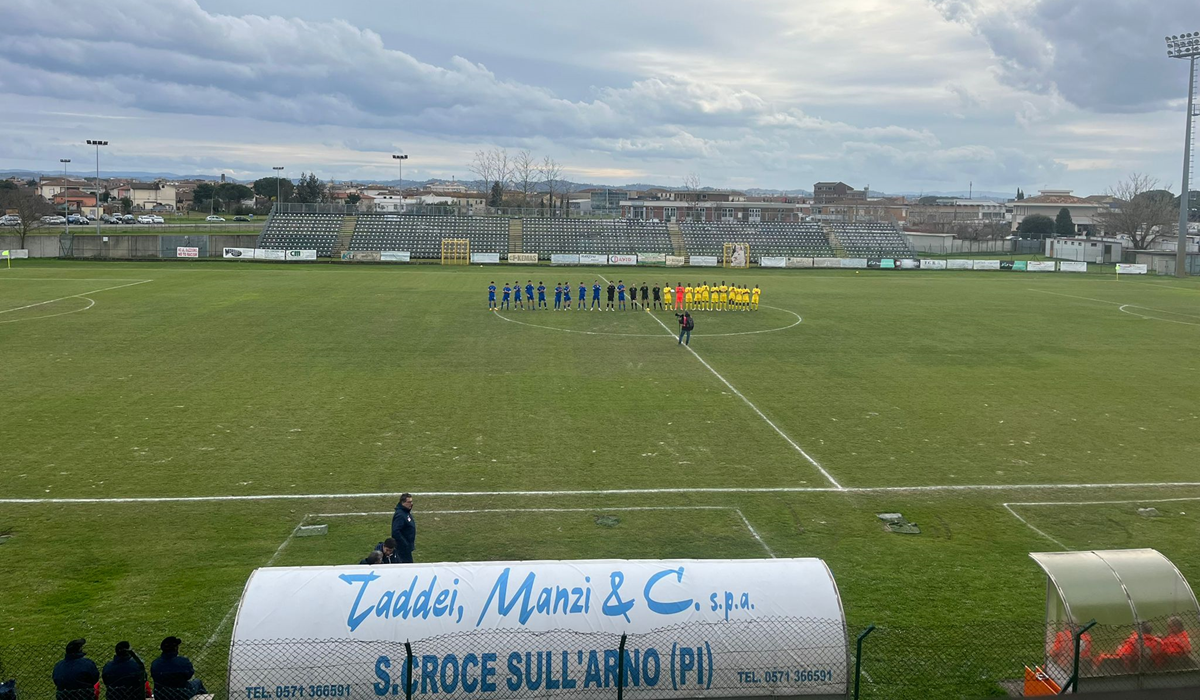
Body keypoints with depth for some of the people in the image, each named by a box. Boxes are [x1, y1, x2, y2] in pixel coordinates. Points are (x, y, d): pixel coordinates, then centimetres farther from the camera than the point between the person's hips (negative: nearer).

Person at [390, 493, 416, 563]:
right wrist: (405, 544, -24)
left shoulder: (407, 512, 9)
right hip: (403, 547, -10)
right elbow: (395, 532, -29)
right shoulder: (400, 515, -23)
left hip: (407, 546, 10)